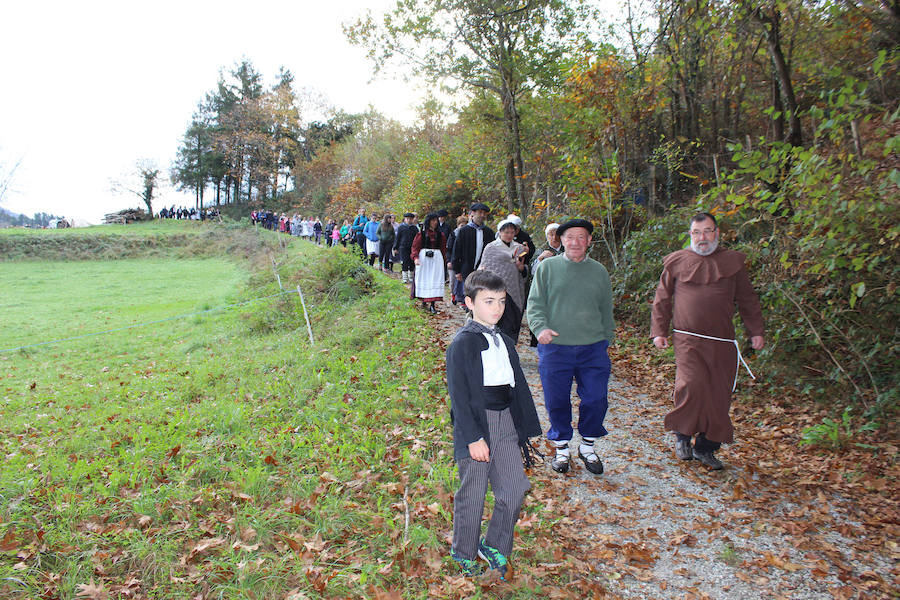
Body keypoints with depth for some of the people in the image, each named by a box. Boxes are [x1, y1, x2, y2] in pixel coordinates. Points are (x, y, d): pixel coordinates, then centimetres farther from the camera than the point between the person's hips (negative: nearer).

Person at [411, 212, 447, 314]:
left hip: (437, 258, 2)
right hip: (424, 258, -2)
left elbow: (443, 248, 14)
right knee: (424, 279, 3)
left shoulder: (440, 234, 9)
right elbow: (415, 247, -2)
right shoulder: (421, 233, 1)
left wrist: (444, 260, 10)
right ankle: (424, 301, 18)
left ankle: (432, 304, -6)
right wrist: (415, 258, -17)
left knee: (435, 280, -5)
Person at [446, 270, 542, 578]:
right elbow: (459, 395, -15)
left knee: (515, 488, 7)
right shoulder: (462, 343, -11)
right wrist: (473, 437, -18)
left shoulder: (505, 342, 12)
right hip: (476, 424, -6)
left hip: (506, 423, 6)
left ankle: (494, 546, 29)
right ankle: (464, 553, 29)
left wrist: (524, 427, 13)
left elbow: (518, 387, 16)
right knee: (472, 495, 6)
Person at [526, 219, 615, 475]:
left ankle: (588, 446, 25)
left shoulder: (599, 271, 11)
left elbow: (606, 310, 18)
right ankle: (561, 448, 25)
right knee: (557, 401, 5)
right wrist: (541, 327, -16)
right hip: (555, 348, -2)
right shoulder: (548, 267, 4)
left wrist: (607, 340, 16)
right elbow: (535, 303, 1)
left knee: (596, 399, 2)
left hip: (593, 348, 2)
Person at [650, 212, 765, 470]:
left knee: (719, 397, 3)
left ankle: (705, 448, 18)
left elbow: (747, 300, 17)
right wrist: (658, 331, 4)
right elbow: (662, 299, 11)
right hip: (687, 339, -2)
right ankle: (682, 435, 4)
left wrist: (756, 331, 11)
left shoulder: (733, 262, 13)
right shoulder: (677, 262, 8)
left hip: (723, 343, 3)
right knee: (691, 385, -21)